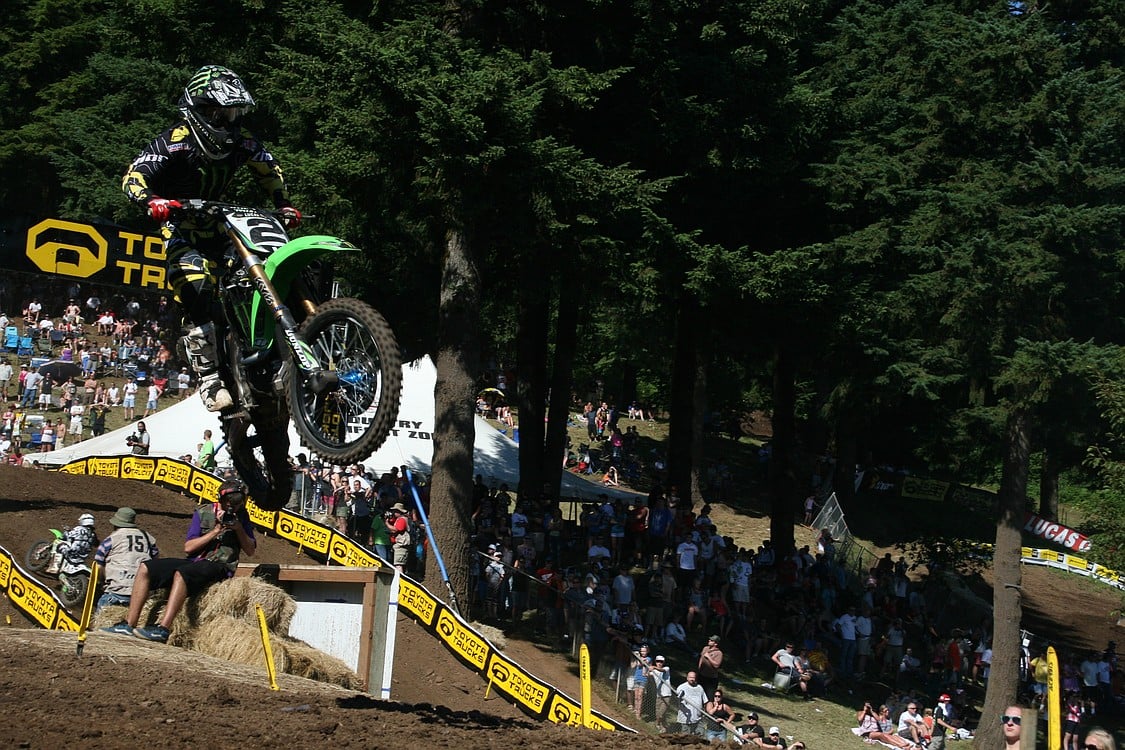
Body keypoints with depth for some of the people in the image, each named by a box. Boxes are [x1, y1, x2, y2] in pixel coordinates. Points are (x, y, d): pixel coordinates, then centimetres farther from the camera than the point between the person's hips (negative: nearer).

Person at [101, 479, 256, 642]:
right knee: (145, 568, -12)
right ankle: (129, 625, -17)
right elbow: (188, 547, 2)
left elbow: (250, 551, 7)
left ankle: (162, 629, -45)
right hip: (194, 561, 5)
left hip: (219, 566, -4)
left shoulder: (241, 516, 8)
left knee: (181, 573, -36)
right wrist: (216, 531, -7)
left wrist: (239, 529, -8)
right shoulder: (203, 512, 9)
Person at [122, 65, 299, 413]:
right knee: (198, 284, -28)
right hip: (180, 228, -7)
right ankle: (208, 378, -31)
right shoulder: (175, 141, -18)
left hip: (218, 222, 7)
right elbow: (134, 176, -24)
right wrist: (152, 200, -45)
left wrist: (283, 205, 2)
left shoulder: (242, 141, -3)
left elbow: (269, 169, 16)